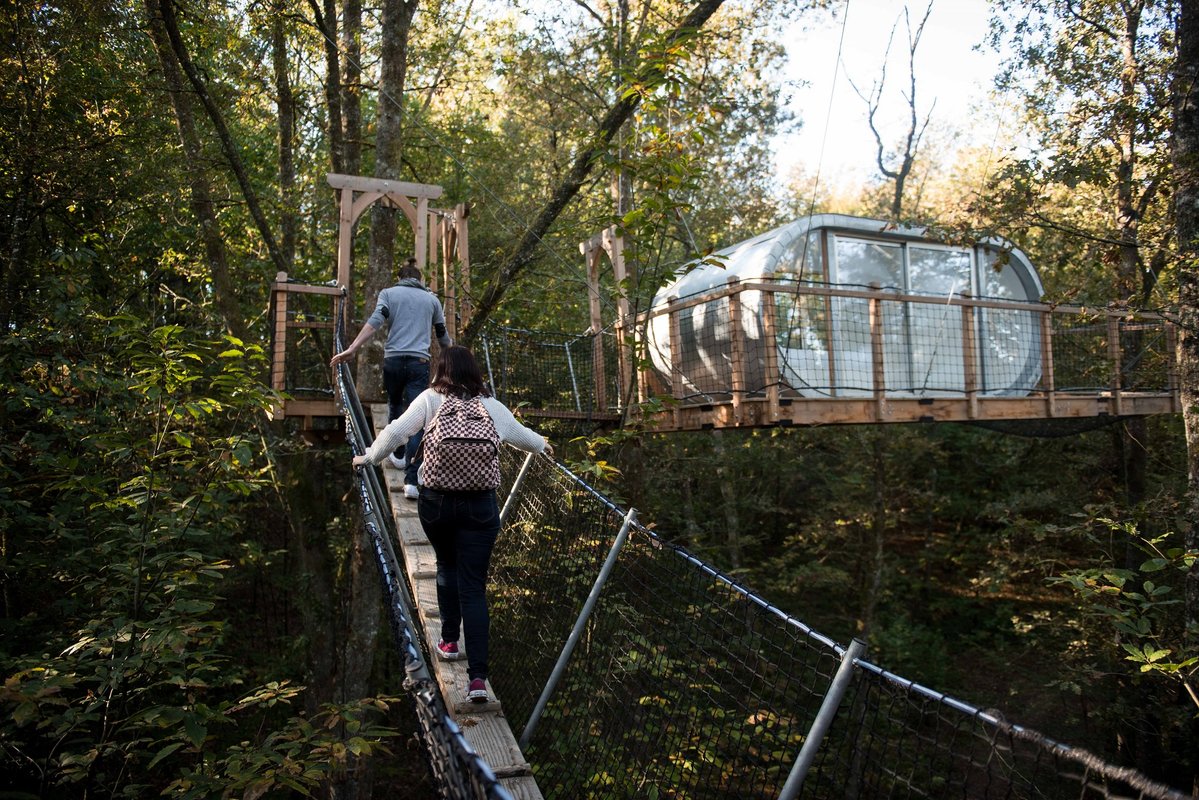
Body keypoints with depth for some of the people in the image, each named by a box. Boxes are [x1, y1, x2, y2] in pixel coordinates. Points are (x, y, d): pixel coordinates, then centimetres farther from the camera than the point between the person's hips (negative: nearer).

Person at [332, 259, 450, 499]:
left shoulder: (388, 293, 10)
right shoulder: (431, 299, 15)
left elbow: (375, 321, -8)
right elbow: (442, 336, 23)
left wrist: (351, 349, -15)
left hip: (392, 360, 0)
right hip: (419, 362, 0)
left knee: (395, 406, 26)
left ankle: (399, 454, 40)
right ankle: (412, 481, -14)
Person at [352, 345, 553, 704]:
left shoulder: (430, 399, 2)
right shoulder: (492, 406, 9)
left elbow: (396, 431, -4)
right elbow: (521, 434, 25)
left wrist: (369, 458, 13)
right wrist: (542, 446, 46)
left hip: (436, 499, 0)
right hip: (480, 504, 0)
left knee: (447, 566, 26)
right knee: (473, 586, 1)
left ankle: (449, 640, 35)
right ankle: (478, 676, -4)